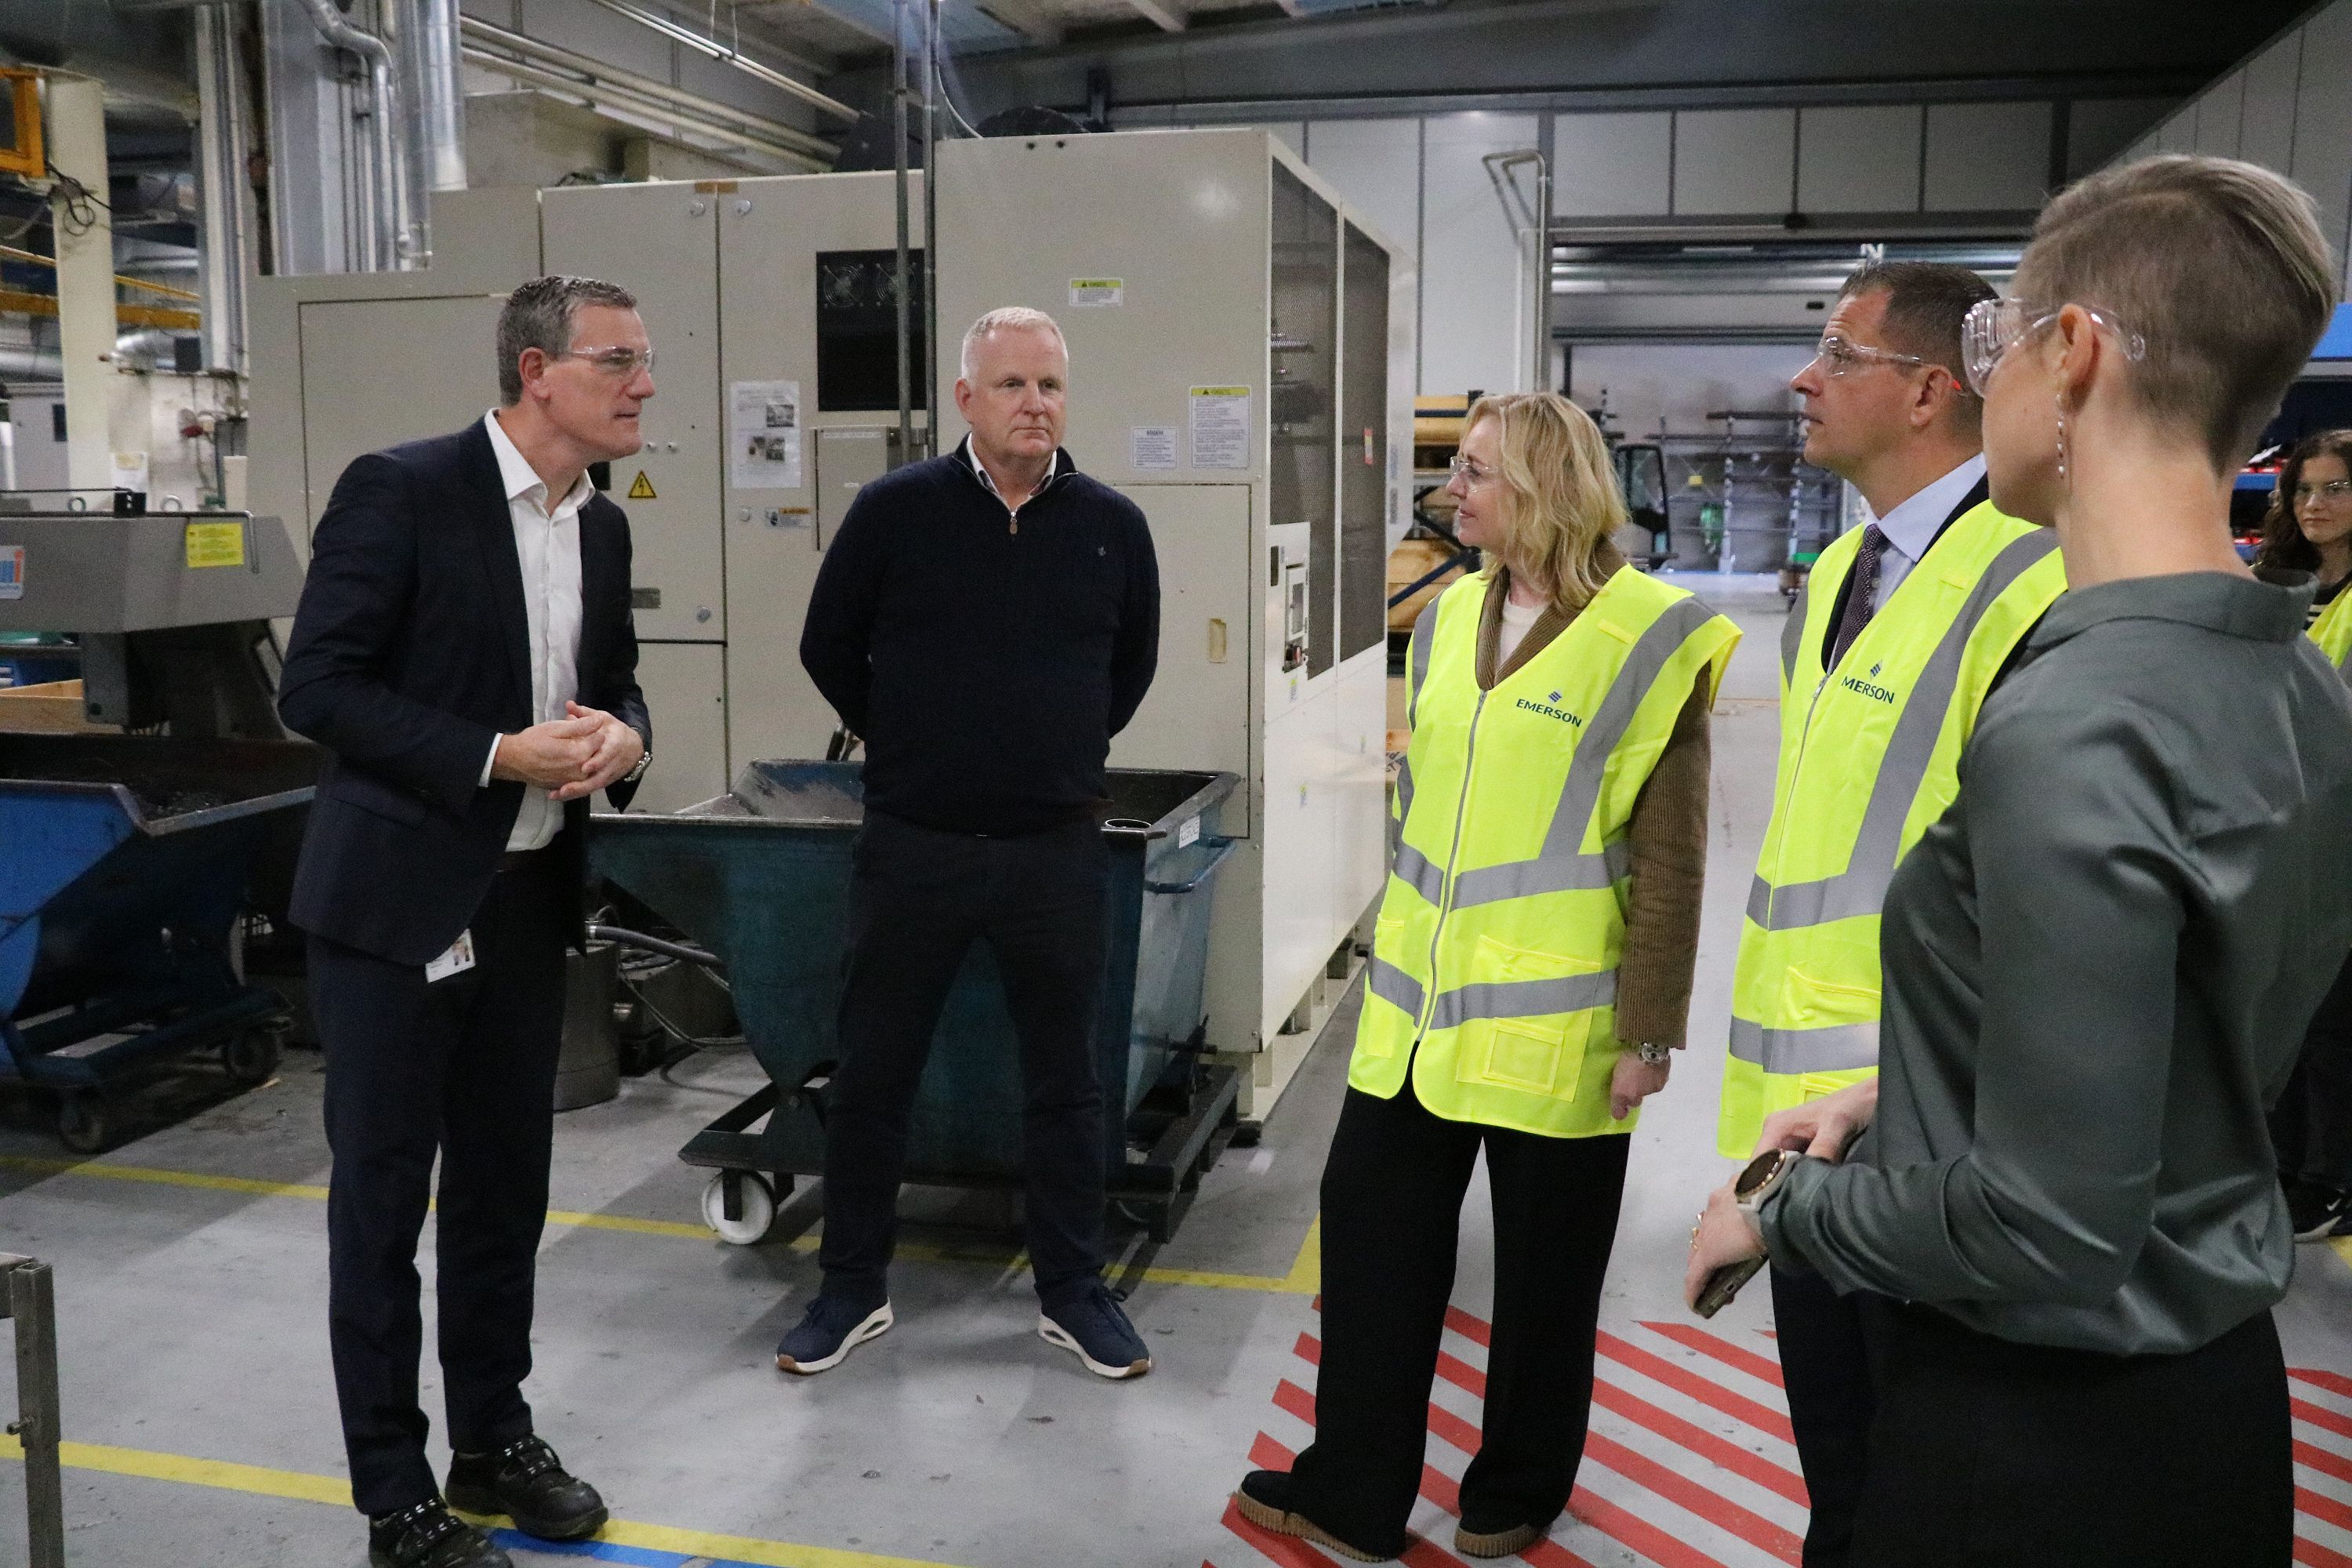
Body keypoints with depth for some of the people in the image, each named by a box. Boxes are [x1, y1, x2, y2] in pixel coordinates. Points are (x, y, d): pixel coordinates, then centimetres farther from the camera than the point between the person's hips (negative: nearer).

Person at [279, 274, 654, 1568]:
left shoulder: (601, 528, 7)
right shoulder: (401, 491, -13)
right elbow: (315, 690, -15)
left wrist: (624, 736, -6)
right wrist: (498, 756, -21)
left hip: (529, 899, 7)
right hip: (398, 894, -6)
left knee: (505, 1184, 16)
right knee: (382, 1195, 5)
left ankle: (494, 1439, 33)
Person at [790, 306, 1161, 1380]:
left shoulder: (1111, 525, 1)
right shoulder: (894, 511, -5)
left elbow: (1133, 662, 17)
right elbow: (828, 649, 6)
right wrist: (904, 749, 9)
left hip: (1057, 851, 1)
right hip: (912, 848, -1)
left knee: (1065, 1080, 11)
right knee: (872, 1074, 9)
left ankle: (1071, 1291, 27)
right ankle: (852, 1288, 27)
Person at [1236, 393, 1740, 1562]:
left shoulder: (1646, 635, -10)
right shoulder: (1452, 614, 8)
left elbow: (1669, 853, -11)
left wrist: (1648, 1029, -12)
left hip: (1553, 1021, -6)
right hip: (1418, 1008, 6)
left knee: (1544, 1268, 11)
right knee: (1371, 1226, 9)